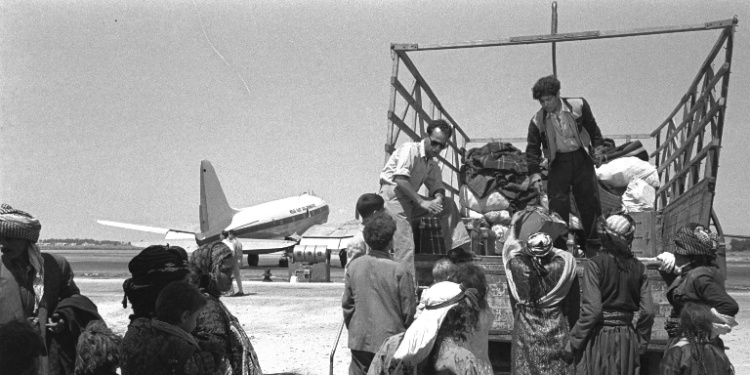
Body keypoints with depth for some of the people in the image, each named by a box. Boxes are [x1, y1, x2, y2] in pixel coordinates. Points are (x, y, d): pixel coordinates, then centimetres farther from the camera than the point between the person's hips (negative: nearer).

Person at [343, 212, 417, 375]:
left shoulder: (353, 266, -3)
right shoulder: (400, 271, -15)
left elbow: (347, 304, 4)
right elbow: (408, 311, -8)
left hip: (359, 340, 4)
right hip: (390, 341, -3)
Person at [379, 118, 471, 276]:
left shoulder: (432, 164, 14)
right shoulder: (410, 149, -12)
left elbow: (437, 186, 7)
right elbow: (400, 180, -25)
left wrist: (438, 200, -18)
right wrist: (421, 202, -28)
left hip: (410, 201, 8)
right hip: (393, 196, -8)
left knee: (448, 204, 1)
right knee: (405, 244, -18)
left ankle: (457, 249, -2)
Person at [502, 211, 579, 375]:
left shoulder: (518, 267, -15)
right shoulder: (561, 266, -16)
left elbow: (510, 246, 6)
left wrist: (513, 224, 25)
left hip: (526, 334, 0)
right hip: (557, 335, 0)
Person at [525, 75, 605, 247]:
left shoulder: (578, 106, -10)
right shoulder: (538, 121, -10)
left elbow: (592, 129, 5)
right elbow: (532, 149, -6)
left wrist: (597, 150, 6)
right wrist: (534, 176, -12)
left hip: (581, 158, 1)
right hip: (558, 163, 0)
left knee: (590, 201, 7)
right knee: (558, 205, -7)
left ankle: (594, 243, 22)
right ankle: (558, 244, 3)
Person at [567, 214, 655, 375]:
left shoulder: (595, 264, -9)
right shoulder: (638, 267, 3)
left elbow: (592, 310, -15)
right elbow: (648, 312, 1)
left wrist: (574, 342, -6)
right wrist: (640, 344, 13)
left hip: (599, 337, -4)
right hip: (627, 340, 4)